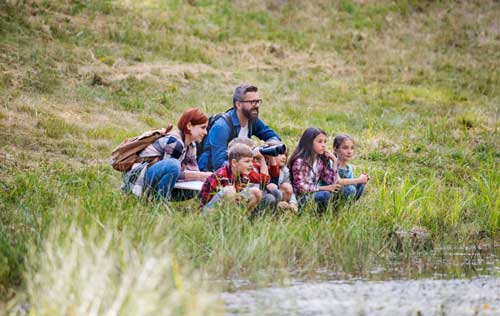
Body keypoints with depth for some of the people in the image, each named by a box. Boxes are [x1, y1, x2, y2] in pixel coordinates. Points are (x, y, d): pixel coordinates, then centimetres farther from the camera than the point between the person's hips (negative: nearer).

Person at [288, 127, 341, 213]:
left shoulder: (321, 161, 6)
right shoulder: (299, 161, -15)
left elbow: (331, 182, 1)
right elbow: (300, 187, -20)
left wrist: (335, 162, -2)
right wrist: (324, 188, -21)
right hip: (300, 197, -8)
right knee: (325, 194, -28)